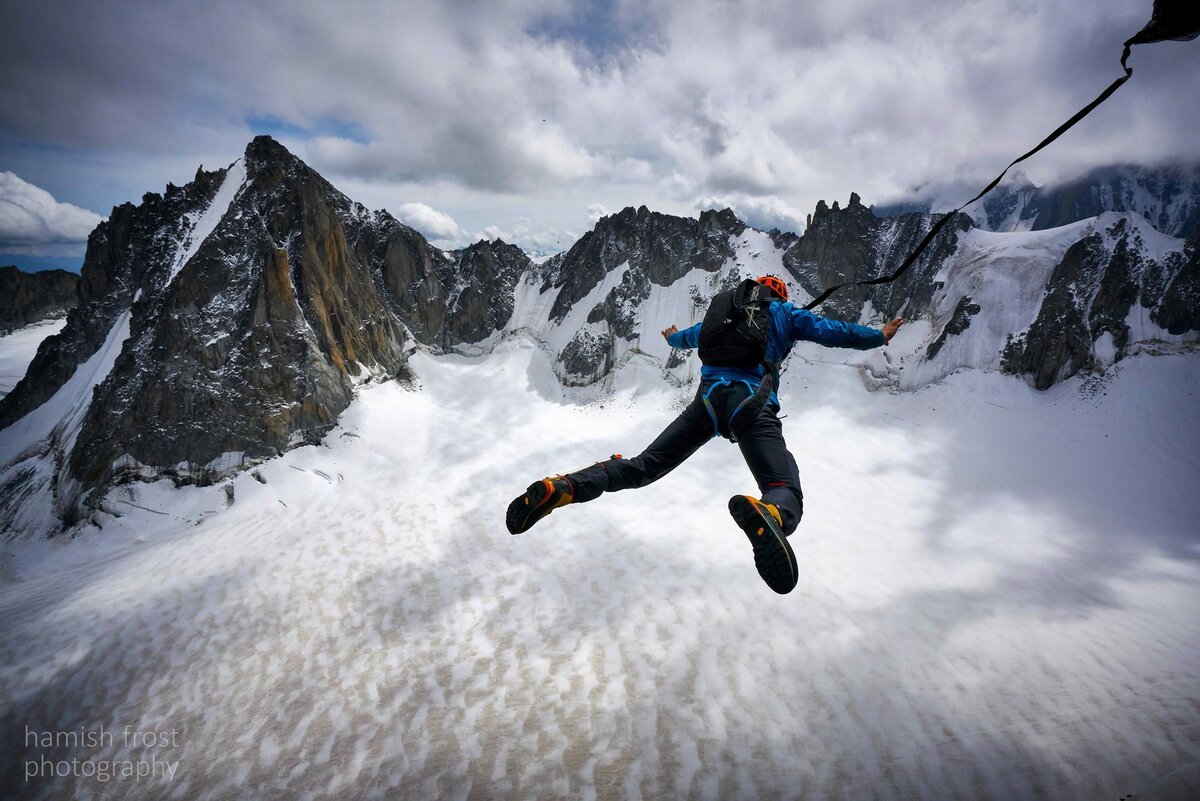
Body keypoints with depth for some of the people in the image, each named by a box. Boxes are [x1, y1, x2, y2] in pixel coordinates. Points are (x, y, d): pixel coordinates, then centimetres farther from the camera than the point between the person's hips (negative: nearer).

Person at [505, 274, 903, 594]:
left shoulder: (723, 310, 32)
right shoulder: (784, 313, 21)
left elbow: (691, 336, 48)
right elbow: (832, 331, 19)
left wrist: (673, 338, 72)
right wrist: (879, 336, 38)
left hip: (707, 399, 4)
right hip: (753, 406, -3)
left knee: (642, 467, 7)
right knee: (787, 495, -10)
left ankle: (562, 488, -16)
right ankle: (768, 514, -51)